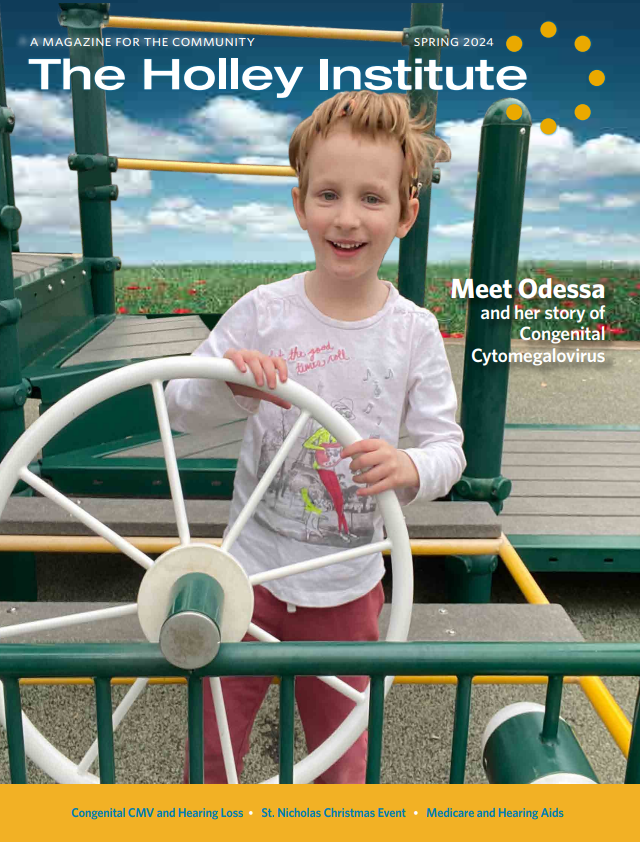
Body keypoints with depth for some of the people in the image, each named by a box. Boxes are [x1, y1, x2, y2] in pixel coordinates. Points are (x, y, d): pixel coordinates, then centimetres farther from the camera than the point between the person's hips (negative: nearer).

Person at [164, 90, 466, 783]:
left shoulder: (415, 331, -9)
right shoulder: (262, 312, -11)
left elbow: (447, 446, -4)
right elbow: (181, 411, -5)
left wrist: (411, 468, -27)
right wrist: (228, 384, -27)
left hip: (347, 589, 1)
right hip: (248, 573, 0)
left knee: (340, 756, 21)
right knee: (212, 748, 18)